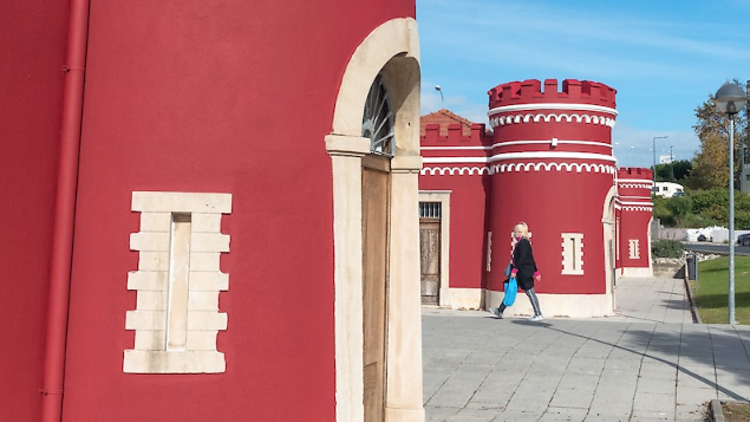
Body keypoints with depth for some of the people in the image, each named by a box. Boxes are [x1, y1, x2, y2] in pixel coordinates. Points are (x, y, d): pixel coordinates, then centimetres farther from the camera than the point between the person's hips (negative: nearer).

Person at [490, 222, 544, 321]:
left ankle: (538, 315, 2)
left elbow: (522, 258, -23)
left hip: (525, 273, -10)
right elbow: (531, 259, 19)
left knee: (530, 292, -4)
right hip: (521, 273, 10)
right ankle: (500, 311, 13)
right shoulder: (521, 243, 15)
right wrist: (536, 272, 23)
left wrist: (515, 270, -24)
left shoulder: (523, 243, -14)